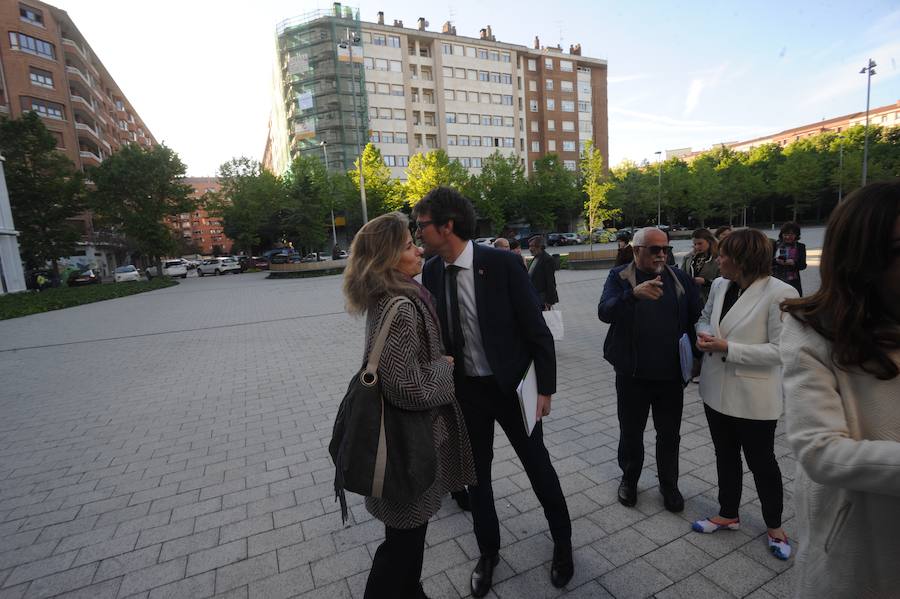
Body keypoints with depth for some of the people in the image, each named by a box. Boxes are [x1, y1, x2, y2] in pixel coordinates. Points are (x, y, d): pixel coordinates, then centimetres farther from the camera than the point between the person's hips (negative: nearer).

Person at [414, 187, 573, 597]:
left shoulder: (502, 263, -18)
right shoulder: (431, 272, -4)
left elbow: (537, 329, -12)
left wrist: (545, 387, -11)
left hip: (511, 385, -3)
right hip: (464, 390, 4)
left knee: (538, 466, 16)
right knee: (476, 474, 18)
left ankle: (562, 543, 44)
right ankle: (488, 552, 44)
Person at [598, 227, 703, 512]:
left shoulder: (680, 279, 2)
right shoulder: (619, 276, -6)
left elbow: (695, 319, 6)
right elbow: (604, 312, -23)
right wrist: (634, 294, -40)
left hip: (671, 373, 2)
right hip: (632, 373, -2)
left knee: (669, 434, 16)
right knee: (630, 432, 14)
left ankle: (669, 484, 38)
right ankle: (629, 478, 37)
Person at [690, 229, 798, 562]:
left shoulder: (780, 294, -19)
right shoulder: (719, 285, 0)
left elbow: (780, 350, -20)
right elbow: (705, 317, 14)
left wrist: (728, 348, -23)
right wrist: (704, 333, -7)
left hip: (754, 397, -6)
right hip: (717, 390, 6)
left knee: (761, 462, 14)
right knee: (725, 455, 21)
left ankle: (774, 526, 39)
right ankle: (728, 515, 42)